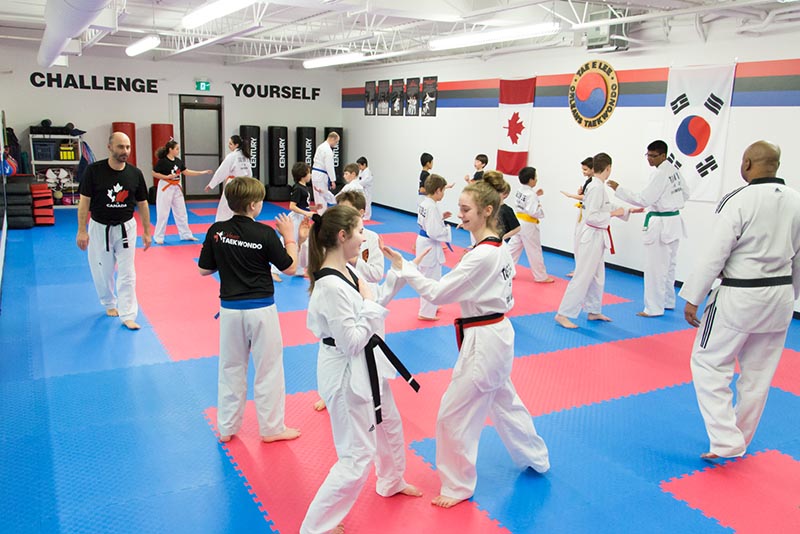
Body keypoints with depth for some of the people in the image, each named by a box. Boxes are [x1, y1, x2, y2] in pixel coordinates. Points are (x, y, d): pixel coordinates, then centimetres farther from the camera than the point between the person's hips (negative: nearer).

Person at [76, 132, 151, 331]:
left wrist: (147, 232, 6)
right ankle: (110, 304, 37)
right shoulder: (94, 171, -11)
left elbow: (142, 204, 4)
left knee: (127, 273, 0)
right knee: (102, 272, 12)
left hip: (126, 228, 1)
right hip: (100, 227, -1)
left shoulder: (135, 174, -5)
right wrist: (82, 230, -10)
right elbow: (84, 201, -7)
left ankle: (128, 316, 5)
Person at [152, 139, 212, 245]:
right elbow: (154, 174, -10)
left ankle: (186, 234, 22)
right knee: (163, 213, -1)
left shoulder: (178, 161, 5)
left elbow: (186, 172, 10)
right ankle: (158, 237, 9)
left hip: (176, 188, 7)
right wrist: (167, 176, -21)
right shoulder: (162, 161, -14)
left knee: (181, 212, 12)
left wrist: (202, 172, 5)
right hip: (165, 188, -6)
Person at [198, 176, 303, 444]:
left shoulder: (217, 231, -4)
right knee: (268, 369, 10)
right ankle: (271, 428, 22)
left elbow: (204, 269, 3)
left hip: (230, 309, 4)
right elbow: (290, 267, -5)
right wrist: (289, 236, 5)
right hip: (261, 309, -3)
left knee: (231, 369, 16)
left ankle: (226, 428, 27)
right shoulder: (264, 233, -14)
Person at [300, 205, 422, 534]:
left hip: (366, 367, 10)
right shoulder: (331, 286, -29)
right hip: (347, 375, -10)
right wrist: (370, 304, -18)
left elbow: (367, 308, 12)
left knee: (390, 424, 30)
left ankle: (391, 482, 56)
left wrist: (396, 279, 5)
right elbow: (353, 342, -27)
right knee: (357, 459, -1)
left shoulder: (346, 272, 1)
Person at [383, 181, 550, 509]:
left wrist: (404, 268, -16)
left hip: (484, 342, -10)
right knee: (503, 401, 28)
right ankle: (536, 458, 48)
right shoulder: (499, 248, 5)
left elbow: (438, 293, -23)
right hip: (498, 334, 10)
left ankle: (458, 486, 20)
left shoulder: (481, 256, -25)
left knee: (454, 415, 2)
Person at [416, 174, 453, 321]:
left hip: (423, 242, 10)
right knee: (430, 279, 2)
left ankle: (430, 307, 38)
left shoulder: (424, 203, 6)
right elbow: (434, 232, -26)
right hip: (430, 246, -10)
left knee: (428, 278, 23)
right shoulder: (433, 207, -23)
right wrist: (447, 229, -11)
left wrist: (441, 217, 10)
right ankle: (426, 313, 11)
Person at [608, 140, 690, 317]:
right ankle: (668, 301, 31)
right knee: (669, 265, 19)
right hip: (674, 221, 10)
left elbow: (643, 199, -21)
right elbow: (685, 194, 19)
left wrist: (618, 189, -19)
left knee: (655, 267, -4)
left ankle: (654, 308, 1)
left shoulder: (660, 174, -19)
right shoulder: (674, 170, 9)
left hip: (661, 225, -10)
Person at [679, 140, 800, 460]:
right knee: (758, 374, 16)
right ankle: (739, 440, 32)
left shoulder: (738, 201, -16)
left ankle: (727, 442, 0)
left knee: (709, 363, 5)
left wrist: (692, 298, -9)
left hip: (740, 298, -7)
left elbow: (713, 254, -17)